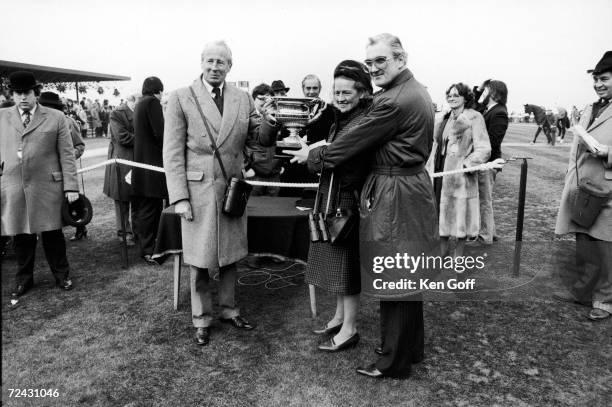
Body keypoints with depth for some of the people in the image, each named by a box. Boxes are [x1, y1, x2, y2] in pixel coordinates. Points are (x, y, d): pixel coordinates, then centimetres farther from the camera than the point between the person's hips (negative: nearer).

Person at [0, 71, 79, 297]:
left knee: (52, 233, 5)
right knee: (21, 235, 9)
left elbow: (67, 155, 0)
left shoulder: (56, 118, 3)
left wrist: (71, 187, -6)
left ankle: (61, 275, 22)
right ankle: (24, 279, 26)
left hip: (47, 187, -2)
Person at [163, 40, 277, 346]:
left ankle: (229, 309, 33)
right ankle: (201, 319, 24)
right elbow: (172, 151, -6)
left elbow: (263, 140, 8)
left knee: (230, 253, 14)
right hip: (197, 189, -3)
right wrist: (179, 197, -12)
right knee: (199, 258, 6)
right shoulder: (181, 98, -3)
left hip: (233, 189, 3)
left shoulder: (243, 99, 6)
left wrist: (268, 122, -16)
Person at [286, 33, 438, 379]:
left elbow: (355, 141, -14)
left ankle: (395, 360, 16)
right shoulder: (417, 91, 14)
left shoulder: (395, 100, -19)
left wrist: (313, 154, 0)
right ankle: (413, 345, 35)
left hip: (395, 194, -10)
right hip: (413, 184, 10)